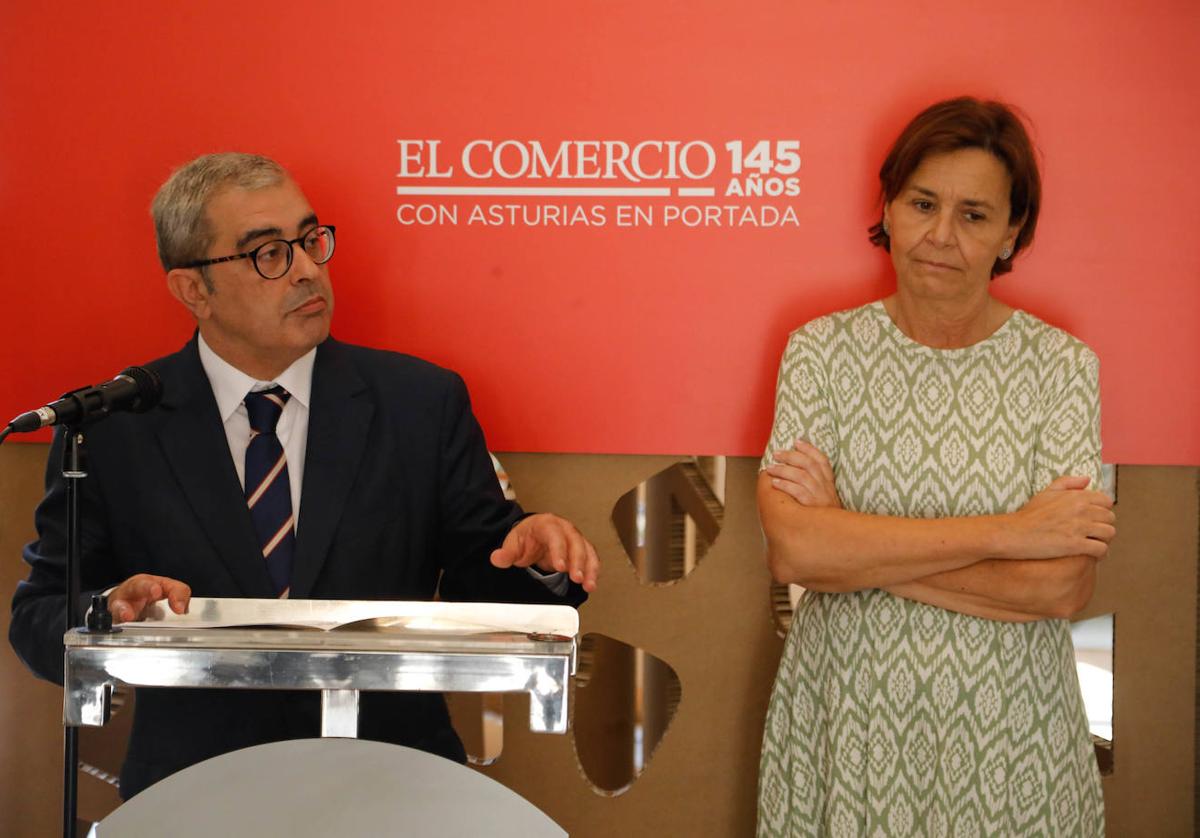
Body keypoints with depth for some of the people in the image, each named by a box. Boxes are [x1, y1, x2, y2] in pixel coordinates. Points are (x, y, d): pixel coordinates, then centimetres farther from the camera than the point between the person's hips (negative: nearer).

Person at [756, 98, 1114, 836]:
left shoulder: (1062, 366, -5)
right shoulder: (823, 349, -3)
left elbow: (1063, 587, -15)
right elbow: (792, 550, -16)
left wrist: (854, 550, -16)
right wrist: (1005, 532, -17)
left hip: (1001, 737, -1)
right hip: (844, 723, 1)